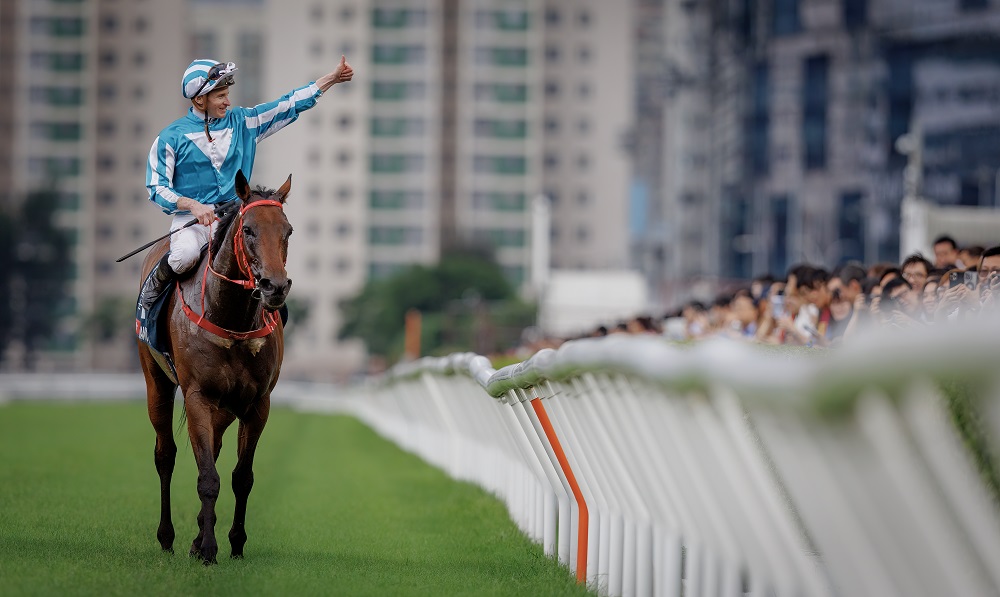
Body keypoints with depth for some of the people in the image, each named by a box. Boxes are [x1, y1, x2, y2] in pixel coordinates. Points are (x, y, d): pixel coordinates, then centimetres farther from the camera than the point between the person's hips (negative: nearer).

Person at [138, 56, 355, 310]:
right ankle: (153, 286, -3)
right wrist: (193, 205, -21)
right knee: (186, 255, -35)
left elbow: (289, 105, 12)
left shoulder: (241, 122, 9)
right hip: (191, 218, -4)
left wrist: (333, 77, 8)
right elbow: (157, 188, -4)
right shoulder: (171, 137, -2)